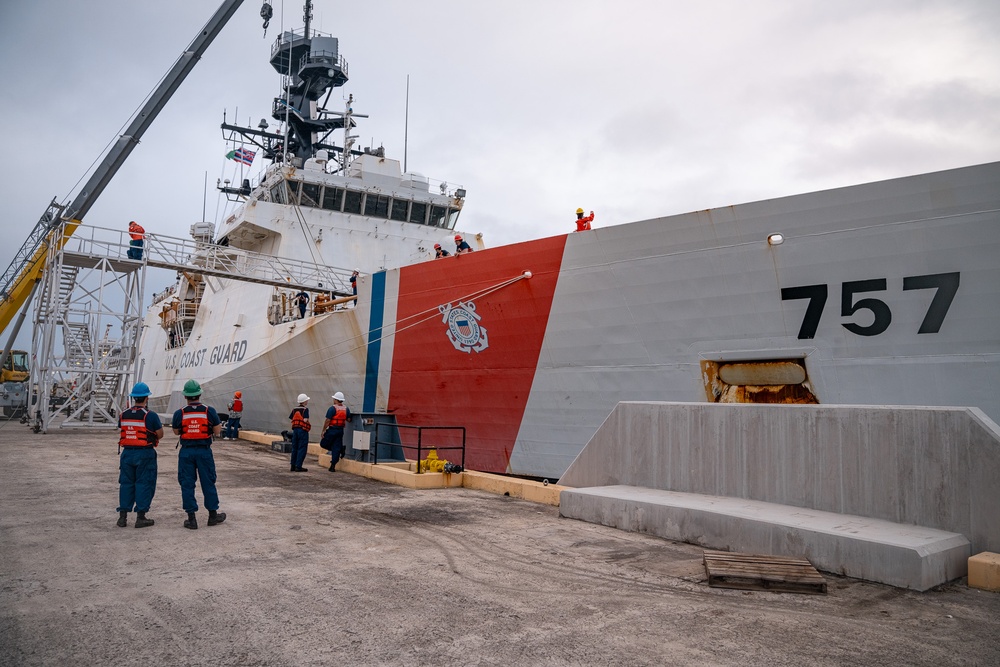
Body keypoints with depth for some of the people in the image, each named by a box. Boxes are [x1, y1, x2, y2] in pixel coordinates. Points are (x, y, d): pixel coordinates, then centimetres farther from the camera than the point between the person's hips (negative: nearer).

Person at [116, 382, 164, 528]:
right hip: (145, 453, -4)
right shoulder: (150, 415, -12)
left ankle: (123, 516, 15)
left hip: (127, 452, 4)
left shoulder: (123, 415, 3)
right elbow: (160, 434, -6)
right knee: (144, 484, 3)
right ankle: (141, 517, 6)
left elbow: (122, 431, 11)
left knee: (126, 483, 13)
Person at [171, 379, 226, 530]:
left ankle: (191, 519, 8)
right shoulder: (209, 411, -7)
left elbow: (176, 432, 9)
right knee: (208, 483, 10)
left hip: (186, 452, 0)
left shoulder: (179, 413, -4)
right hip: (204, 451, 0)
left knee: (187, 484, 7)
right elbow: (217, 431, -3)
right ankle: (213, 515, 19)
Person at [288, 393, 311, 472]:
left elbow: (291, 418, 10)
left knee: (294, 448, 13)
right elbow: (305, 420, -17)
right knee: (302, 449, -2)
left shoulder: (294, 409, 9)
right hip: (303, 430, -7)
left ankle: (293, 466, 17)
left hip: (295, 430, 7)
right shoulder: (305, 409, -10)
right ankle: (298, 467, -5)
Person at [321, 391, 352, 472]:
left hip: (332, 430, -6)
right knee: (336, 448, 7)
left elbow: (327, 420, -12)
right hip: (341, 431, 6)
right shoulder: (346, 409, 7)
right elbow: (349, 420, 10)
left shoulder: (332, 408, -10)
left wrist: (323, 430, -7)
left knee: (323, 444, 9)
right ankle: (333, 466, 5)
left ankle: (341, 450, 7)